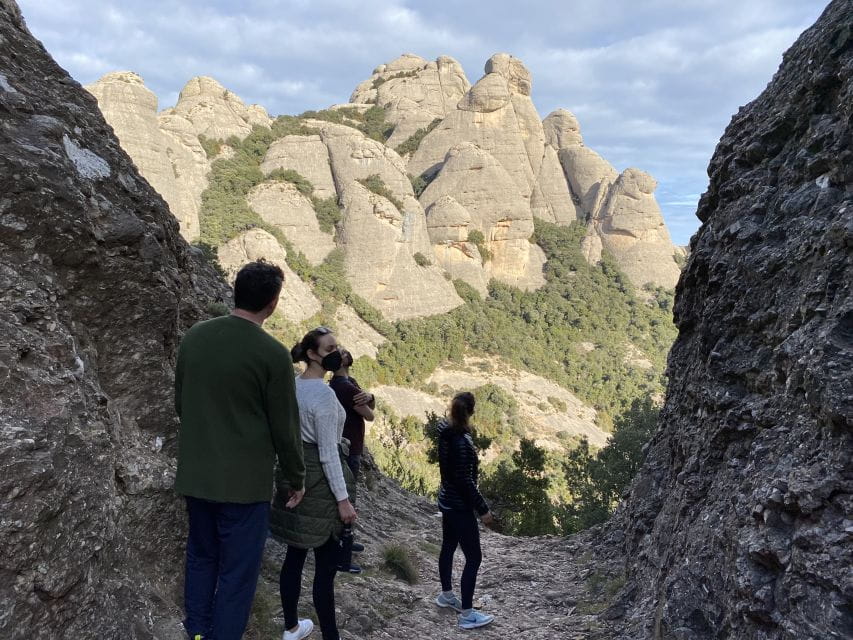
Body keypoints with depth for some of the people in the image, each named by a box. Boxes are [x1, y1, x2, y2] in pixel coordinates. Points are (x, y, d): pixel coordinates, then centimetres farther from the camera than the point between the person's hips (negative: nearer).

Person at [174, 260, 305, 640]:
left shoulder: (194, 337, -1)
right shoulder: (273, 353, -17)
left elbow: (180, 403, 11)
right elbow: (284, 427, -11)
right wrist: (296, 479, 4)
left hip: (195, 475, 6)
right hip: (245, 481, -6)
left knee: (201, 558, 22)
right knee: (236, 573, 7)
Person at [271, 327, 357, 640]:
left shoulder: (292, 387, 7)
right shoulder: (324, 393, -20)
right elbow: (328, 452, -20)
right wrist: (343, 499, -17)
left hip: (294, 472, 9)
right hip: (320, 477, -9)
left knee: (295, 553, 17)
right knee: (326, 563, 0)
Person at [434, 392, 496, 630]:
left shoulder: (446, 433, -2)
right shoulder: (462, 442, -28)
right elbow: (465, 481, -25)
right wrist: (483, 509, -19)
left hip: (447, 500, 9)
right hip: (459, 506, -9)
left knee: (448, 547, 24)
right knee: (473, 557, 1)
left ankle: (446, 595, 42)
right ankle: (467, 614, 9)